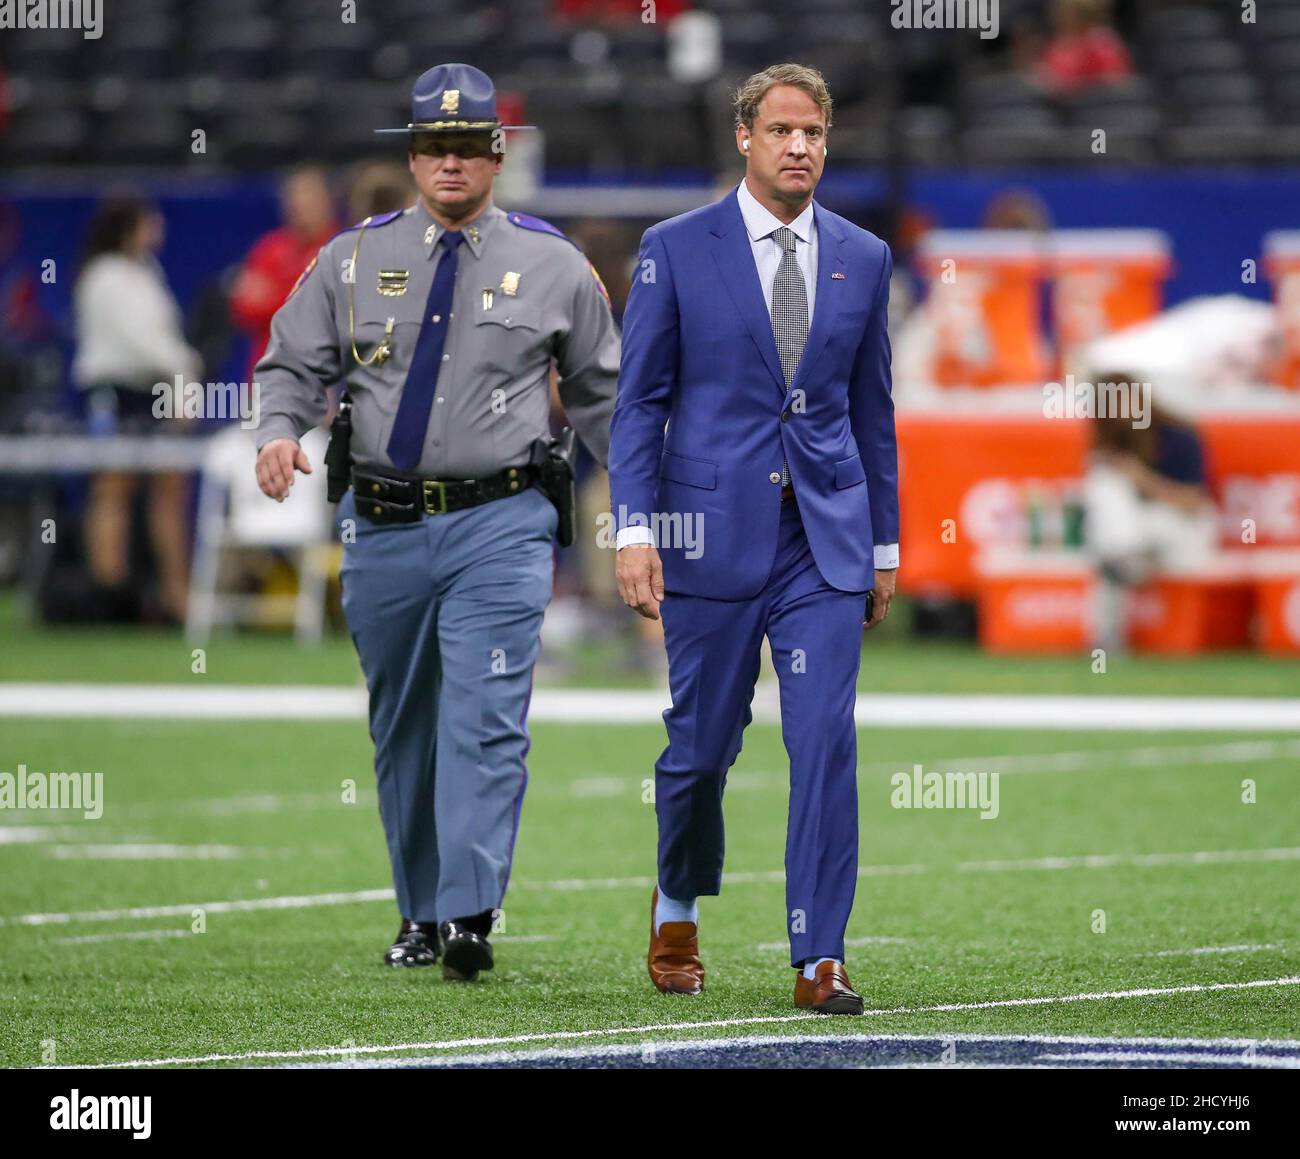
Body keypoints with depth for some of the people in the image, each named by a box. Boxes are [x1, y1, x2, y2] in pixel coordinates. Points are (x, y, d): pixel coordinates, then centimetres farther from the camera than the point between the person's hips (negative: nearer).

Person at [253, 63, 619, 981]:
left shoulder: (552, 263, 5)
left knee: (484, 718, -15)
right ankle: (421, 915, 21)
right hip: (383, 527, 3)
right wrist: (279, 431, -11)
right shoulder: (354, 258, 7)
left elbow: (603, 391, 13)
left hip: (500, 525, -3)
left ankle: (469, 916, -21)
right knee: (402, 727, 10)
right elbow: (295, 364, 9)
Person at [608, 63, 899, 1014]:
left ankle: (820, 958, -7)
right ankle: (678, 916, 32)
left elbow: (873, 409, 14)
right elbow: (639, 400, 0)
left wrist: (884, 545, 13)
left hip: (826, 539, 2)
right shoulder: (677, 251, 0)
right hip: (713, 532, -2)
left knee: (827, 743, -9)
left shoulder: (863, 259, 8)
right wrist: (635, 530, -8)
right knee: (701, 746, 7)